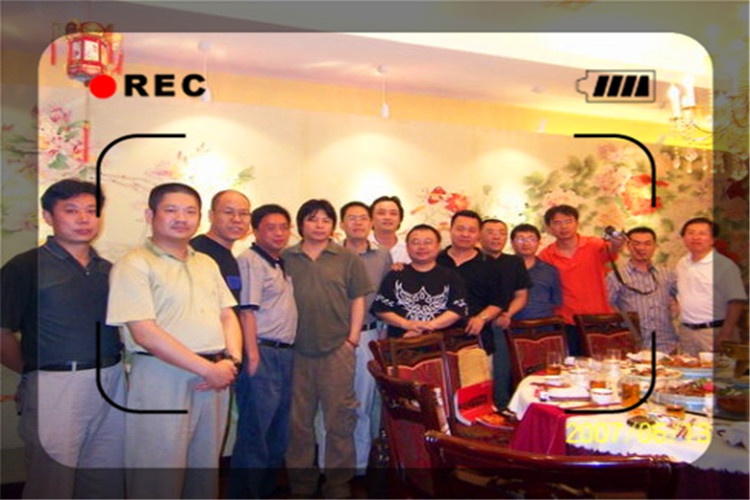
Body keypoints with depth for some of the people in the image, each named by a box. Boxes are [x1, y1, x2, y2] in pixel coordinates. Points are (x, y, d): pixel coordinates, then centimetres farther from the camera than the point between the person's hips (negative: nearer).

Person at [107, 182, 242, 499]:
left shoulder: (207, 264, 14)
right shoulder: (134, 264, -8)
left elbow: (228, 316, 14)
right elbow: (145, 333, -16)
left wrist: (231, 360, -6)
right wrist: (207, 369, -15)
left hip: (216, 378, 6)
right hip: (162, 380, -6)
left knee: (206, 469, 17)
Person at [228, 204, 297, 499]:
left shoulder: (282, 264, 16)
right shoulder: (249, 261, -9)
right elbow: (246, 310, -16)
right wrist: (253, 355, -20)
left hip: (286, 353, 9)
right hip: (263, 353, -9)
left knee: (279, 431, 16)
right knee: (254, 432, -3)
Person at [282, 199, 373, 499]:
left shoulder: (347, 258, 4)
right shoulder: (286, 258, 6)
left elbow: (358, 301, 5)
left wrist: (352, 339, -2)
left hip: (337, 349, -1)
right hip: (297, 350, 2)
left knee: (339, 417, 4)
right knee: (299, 418, 11)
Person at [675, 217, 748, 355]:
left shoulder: (725, 265, -9)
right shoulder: (681, 264, 10)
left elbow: (736, 302, -13)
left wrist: (725, 335, -17)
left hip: (714, 332, -5)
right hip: (686, 332, 6)